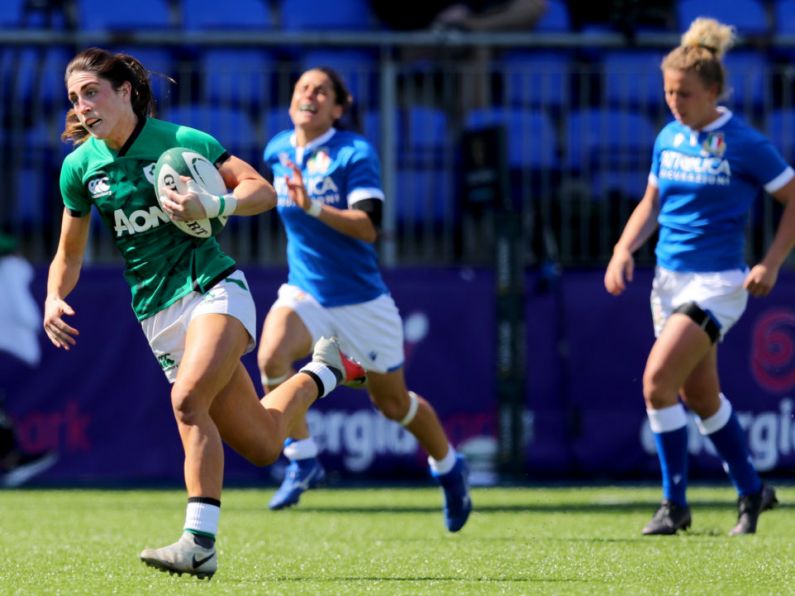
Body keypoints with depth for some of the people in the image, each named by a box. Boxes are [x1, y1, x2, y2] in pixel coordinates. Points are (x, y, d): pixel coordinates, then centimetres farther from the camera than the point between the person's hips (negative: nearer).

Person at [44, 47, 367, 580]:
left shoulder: (179, 140, -7)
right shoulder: (80, 167, 4)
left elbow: (264, 192, -5)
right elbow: (69, 254, 15)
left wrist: (213, 205, -24)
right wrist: (55, 298, -5)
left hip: (213, 289, -4)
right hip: (157, 314, 4)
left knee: (188, 399, -31)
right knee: (263, 446, 4)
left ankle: (200, 543, -28)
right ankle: (324, 369, 35)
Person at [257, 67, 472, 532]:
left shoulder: (356, 153, -16)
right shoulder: (278, 151, 1)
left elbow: (369, 227, -27)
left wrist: (315, 208, -38)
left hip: (361, 298, -3)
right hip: (304, 293, 4)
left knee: (393, 402, 11)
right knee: (271, 355, -29)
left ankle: (449, 468, 38)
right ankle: (303, 460, -18)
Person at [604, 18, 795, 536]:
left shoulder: (743, 144, -12)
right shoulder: (669, 140, 6)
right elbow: (651, 204, 18)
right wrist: (624, 250, 2)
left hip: (718, 283, -7)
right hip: (669, 278, 7)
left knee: (658, 380, -18)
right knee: (700, 396, 13)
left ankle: (674, 502, -8)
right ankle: (752, 492, 30)